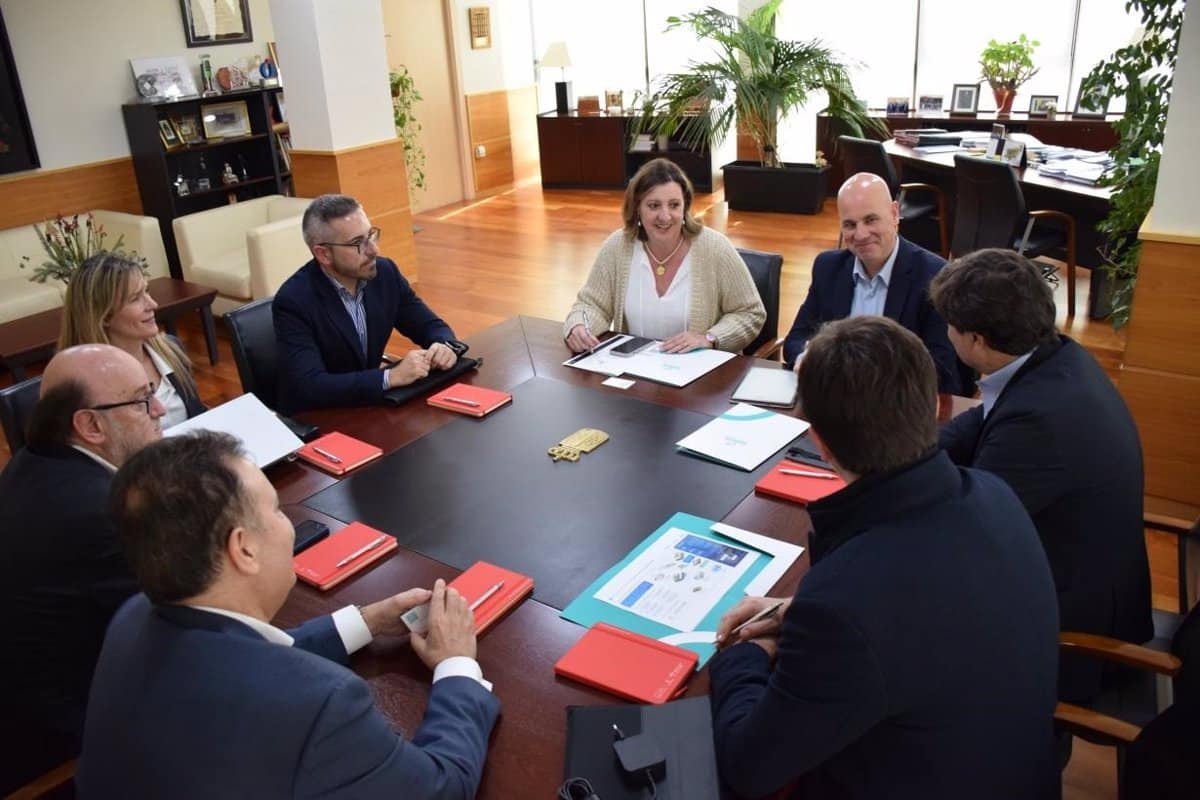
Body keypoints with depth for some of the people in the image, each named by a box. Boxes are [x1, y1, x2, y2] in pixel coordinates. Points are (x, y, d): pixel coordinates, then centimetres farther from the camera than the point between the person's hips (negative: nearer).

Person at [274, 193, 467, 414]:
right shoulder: (293, 300, -19)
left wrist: (446, 346, -17)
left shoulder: (385, 272, -4)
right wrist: (391, 376, -32)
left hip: (369, 404, 6)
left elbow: (430, 326, 6)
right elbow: (309, 387, -27)